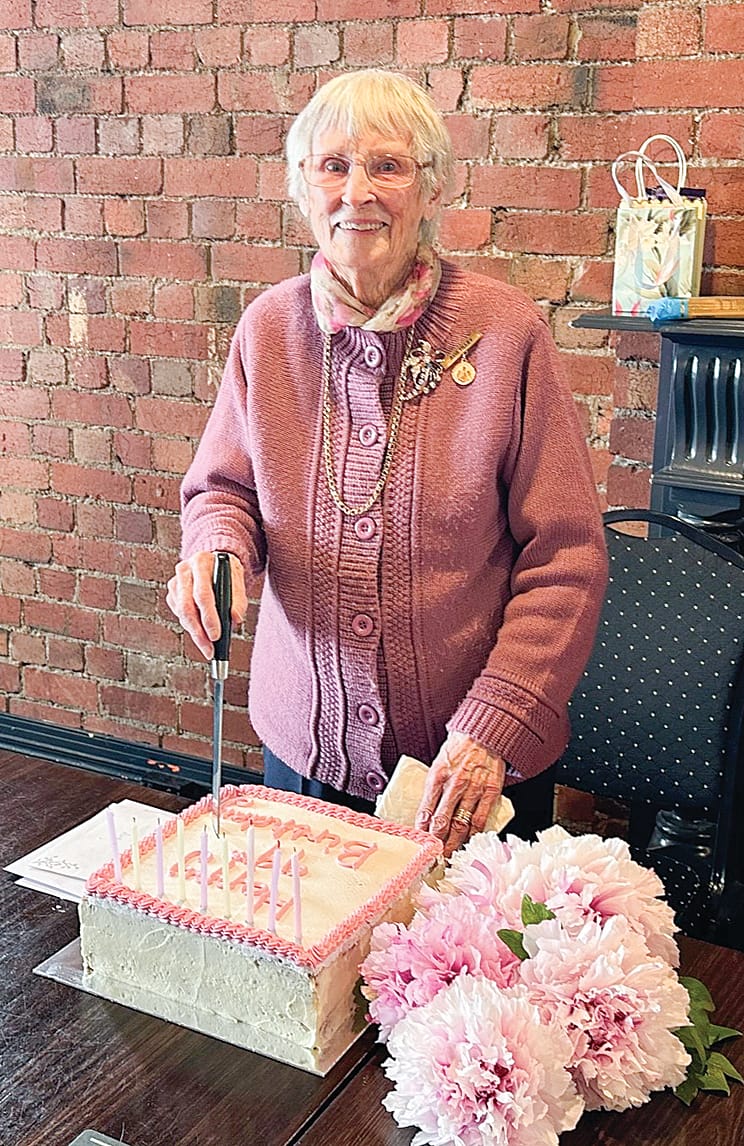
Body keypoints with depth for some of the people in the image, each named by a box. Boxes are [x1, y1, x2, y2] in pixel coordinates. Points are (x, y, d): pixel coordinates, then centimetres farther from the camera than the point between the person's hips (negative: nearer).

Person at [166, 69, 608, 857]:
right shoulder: (268, 328, -3)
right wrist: (218, 550, -14)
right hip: (302, 744, 3)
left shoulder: (505, 332, -13)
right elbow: (222, 488, 9)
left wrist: (494, 729, -18)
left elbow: (566, 559, -11)